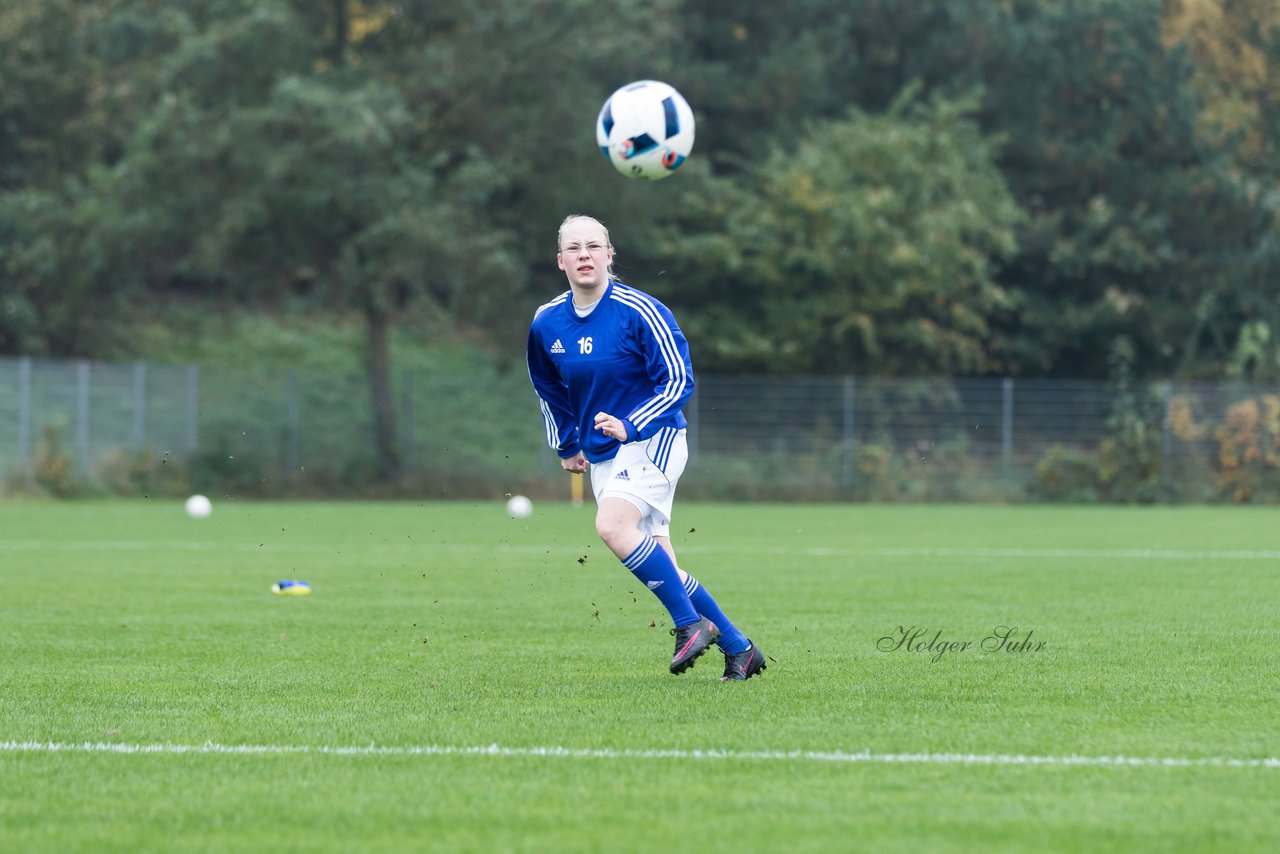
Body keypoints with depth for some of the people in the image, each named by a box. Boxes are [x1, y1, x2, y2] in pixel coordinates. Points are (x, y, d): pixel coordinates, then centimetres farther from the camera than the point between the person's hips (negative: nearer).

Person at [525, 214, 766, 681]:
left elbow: (679, 379, -13)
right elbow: (549, 391, 23)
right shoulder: (546, 323, 4)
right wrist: (566, 446, 24)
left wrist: (629, 426, -23)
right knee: (661, 570, 4)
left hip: (653, 441, -6)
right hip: (602, 456, 6)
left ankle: (691, 623, -19)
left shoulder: (639, 311, -13)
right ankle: (739, 649, 16)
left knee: (612, 526, -30)